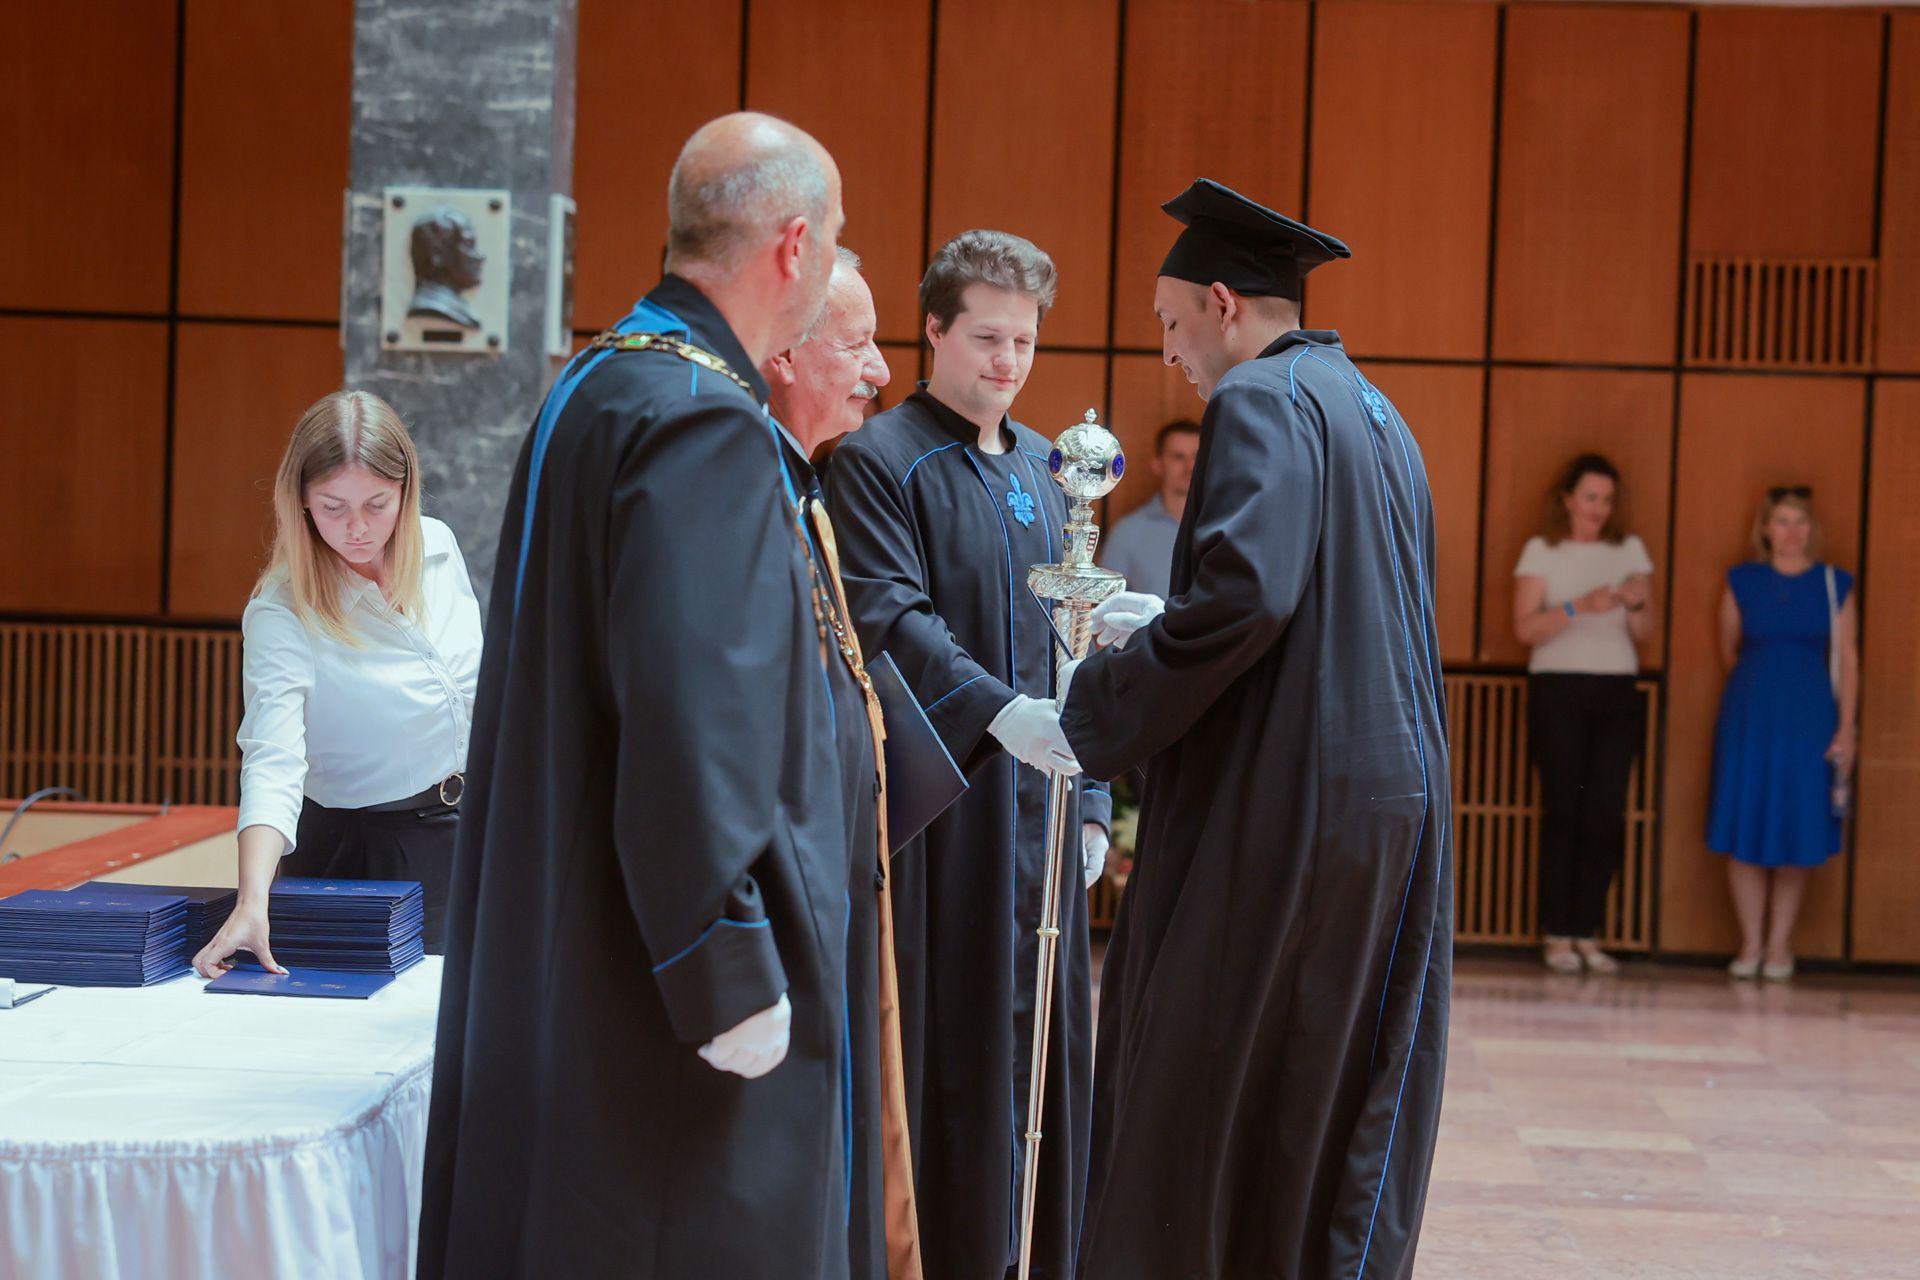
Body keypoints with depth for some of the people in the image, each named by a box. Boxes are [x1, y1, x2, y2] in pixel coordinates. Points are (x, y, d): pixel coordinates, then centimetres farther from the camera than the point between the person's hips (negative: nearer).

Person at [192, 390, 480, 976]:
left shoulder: (438, 546, -6)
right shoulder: (280, 613, -22)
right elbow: (273, 762, -33)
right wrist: (252, 903, -45)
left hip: (469, 822, 5)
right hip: (361, 850, -5)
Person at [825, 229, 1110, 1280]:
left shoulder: (1041, 466, 16)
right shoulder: (880, 461, -6)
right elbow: (890, 617, -19)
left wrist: (1088, 798, 13)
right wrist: (999, 710, -33)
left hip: (1037, 807, 7)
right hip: (937, 811, -6)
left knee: (1036, 1041, 9)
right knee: (939, 1051, -4)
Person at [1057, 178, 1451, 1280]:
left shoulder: (1260, 401, -10)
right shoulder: (1374, 413, 19)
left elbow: (1243, 593, -24)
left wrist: (1093, 706, -12)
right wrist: (1163, 626, 20)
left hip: (1278, 816, -9)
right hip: (1394, 804, 9)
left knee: (1192, 1112, -1)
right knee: (1352, 1115, 13)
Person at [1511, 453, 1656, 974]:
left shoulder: (1630, 549, 13)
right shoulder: (1541, 550, 4)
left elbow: (1645, 632, 9)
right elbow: (1526, 627, -7)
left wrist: (1636, 604, -12)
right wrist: (1580, 606, -20)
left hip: (1617, 693, 3)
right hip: (1558, 688, -2)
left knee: (1606, 814, -4)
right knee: (1562, 809, -5)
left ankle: (1587, 934, 1)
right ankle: (1557, 935, -1)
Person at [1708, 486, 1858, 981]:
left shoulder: (1835, 585, 3)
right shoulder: (1742, 581, 4)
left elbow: (1847, 661, 0)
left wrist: (1845, 729, -5)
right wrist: (1760, 685, 12)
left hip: (1809, 720, -1)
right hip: (1749, 718, 1)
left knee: (1798, 828, 1)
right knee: (1744, 831, -1)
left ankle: (1780, 944, 12)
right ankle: (1751, 943, 9)